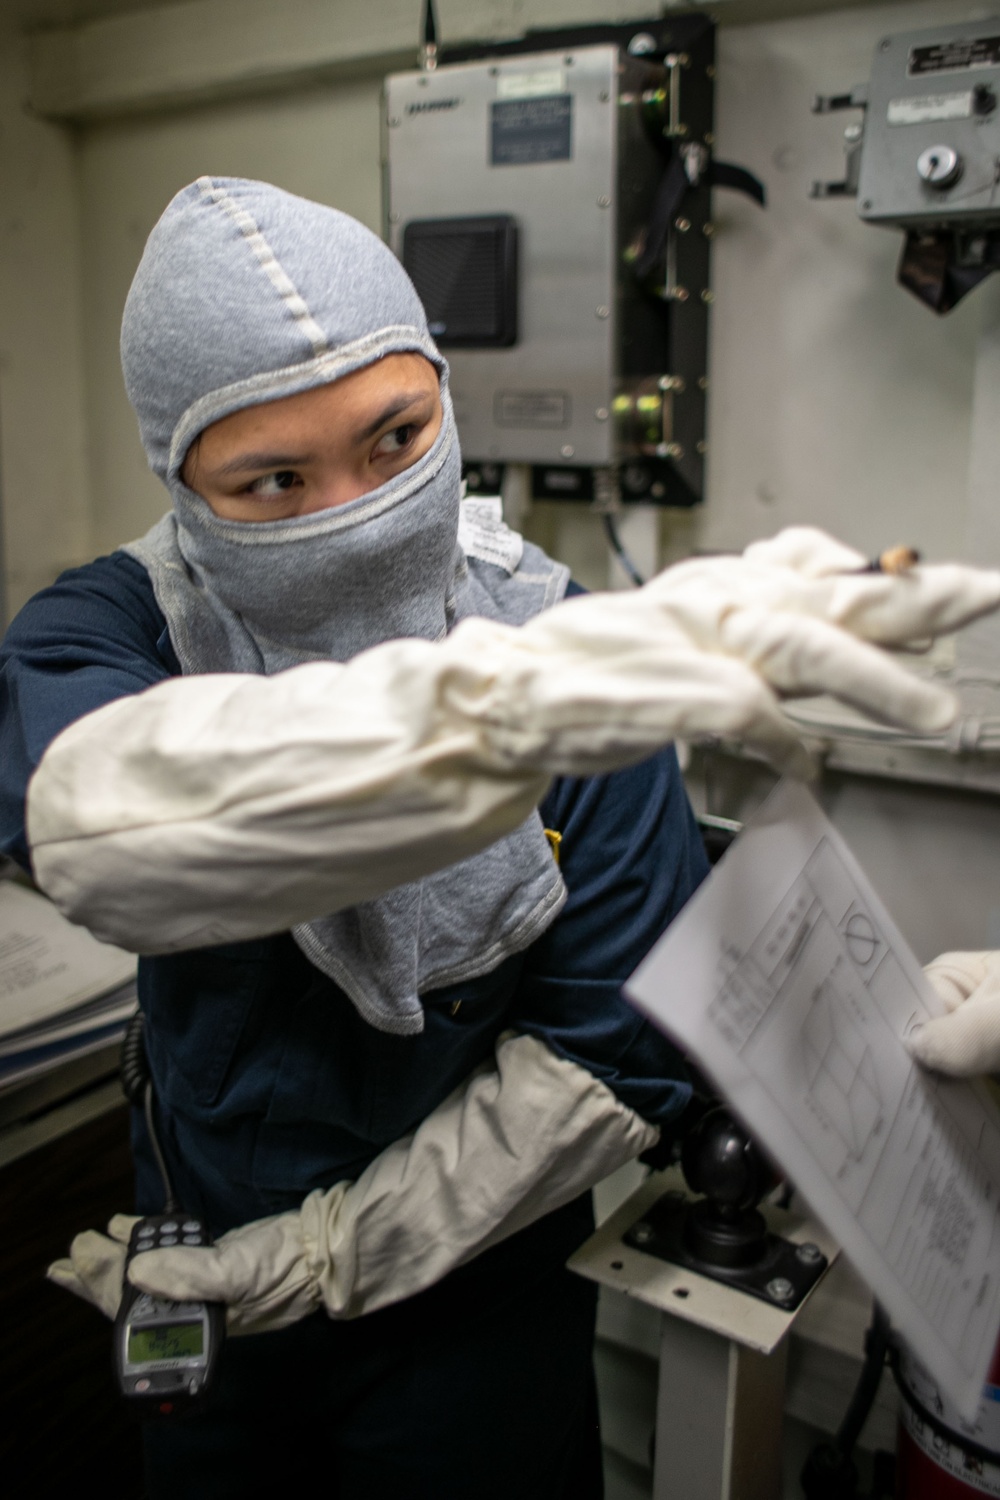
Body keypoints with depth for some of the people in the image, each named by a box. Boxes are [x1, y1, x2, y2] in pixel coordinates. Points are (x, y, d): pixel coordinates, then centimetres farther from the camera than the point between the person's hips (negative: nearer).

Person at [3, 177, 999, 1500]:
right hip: (196, 1277, 2)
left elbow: (617, 1047, -18)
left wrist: (326, 1255, -17)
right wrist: (509, 699, -59)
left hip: (477, 1302, -1)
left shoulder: (582, 647, -19)